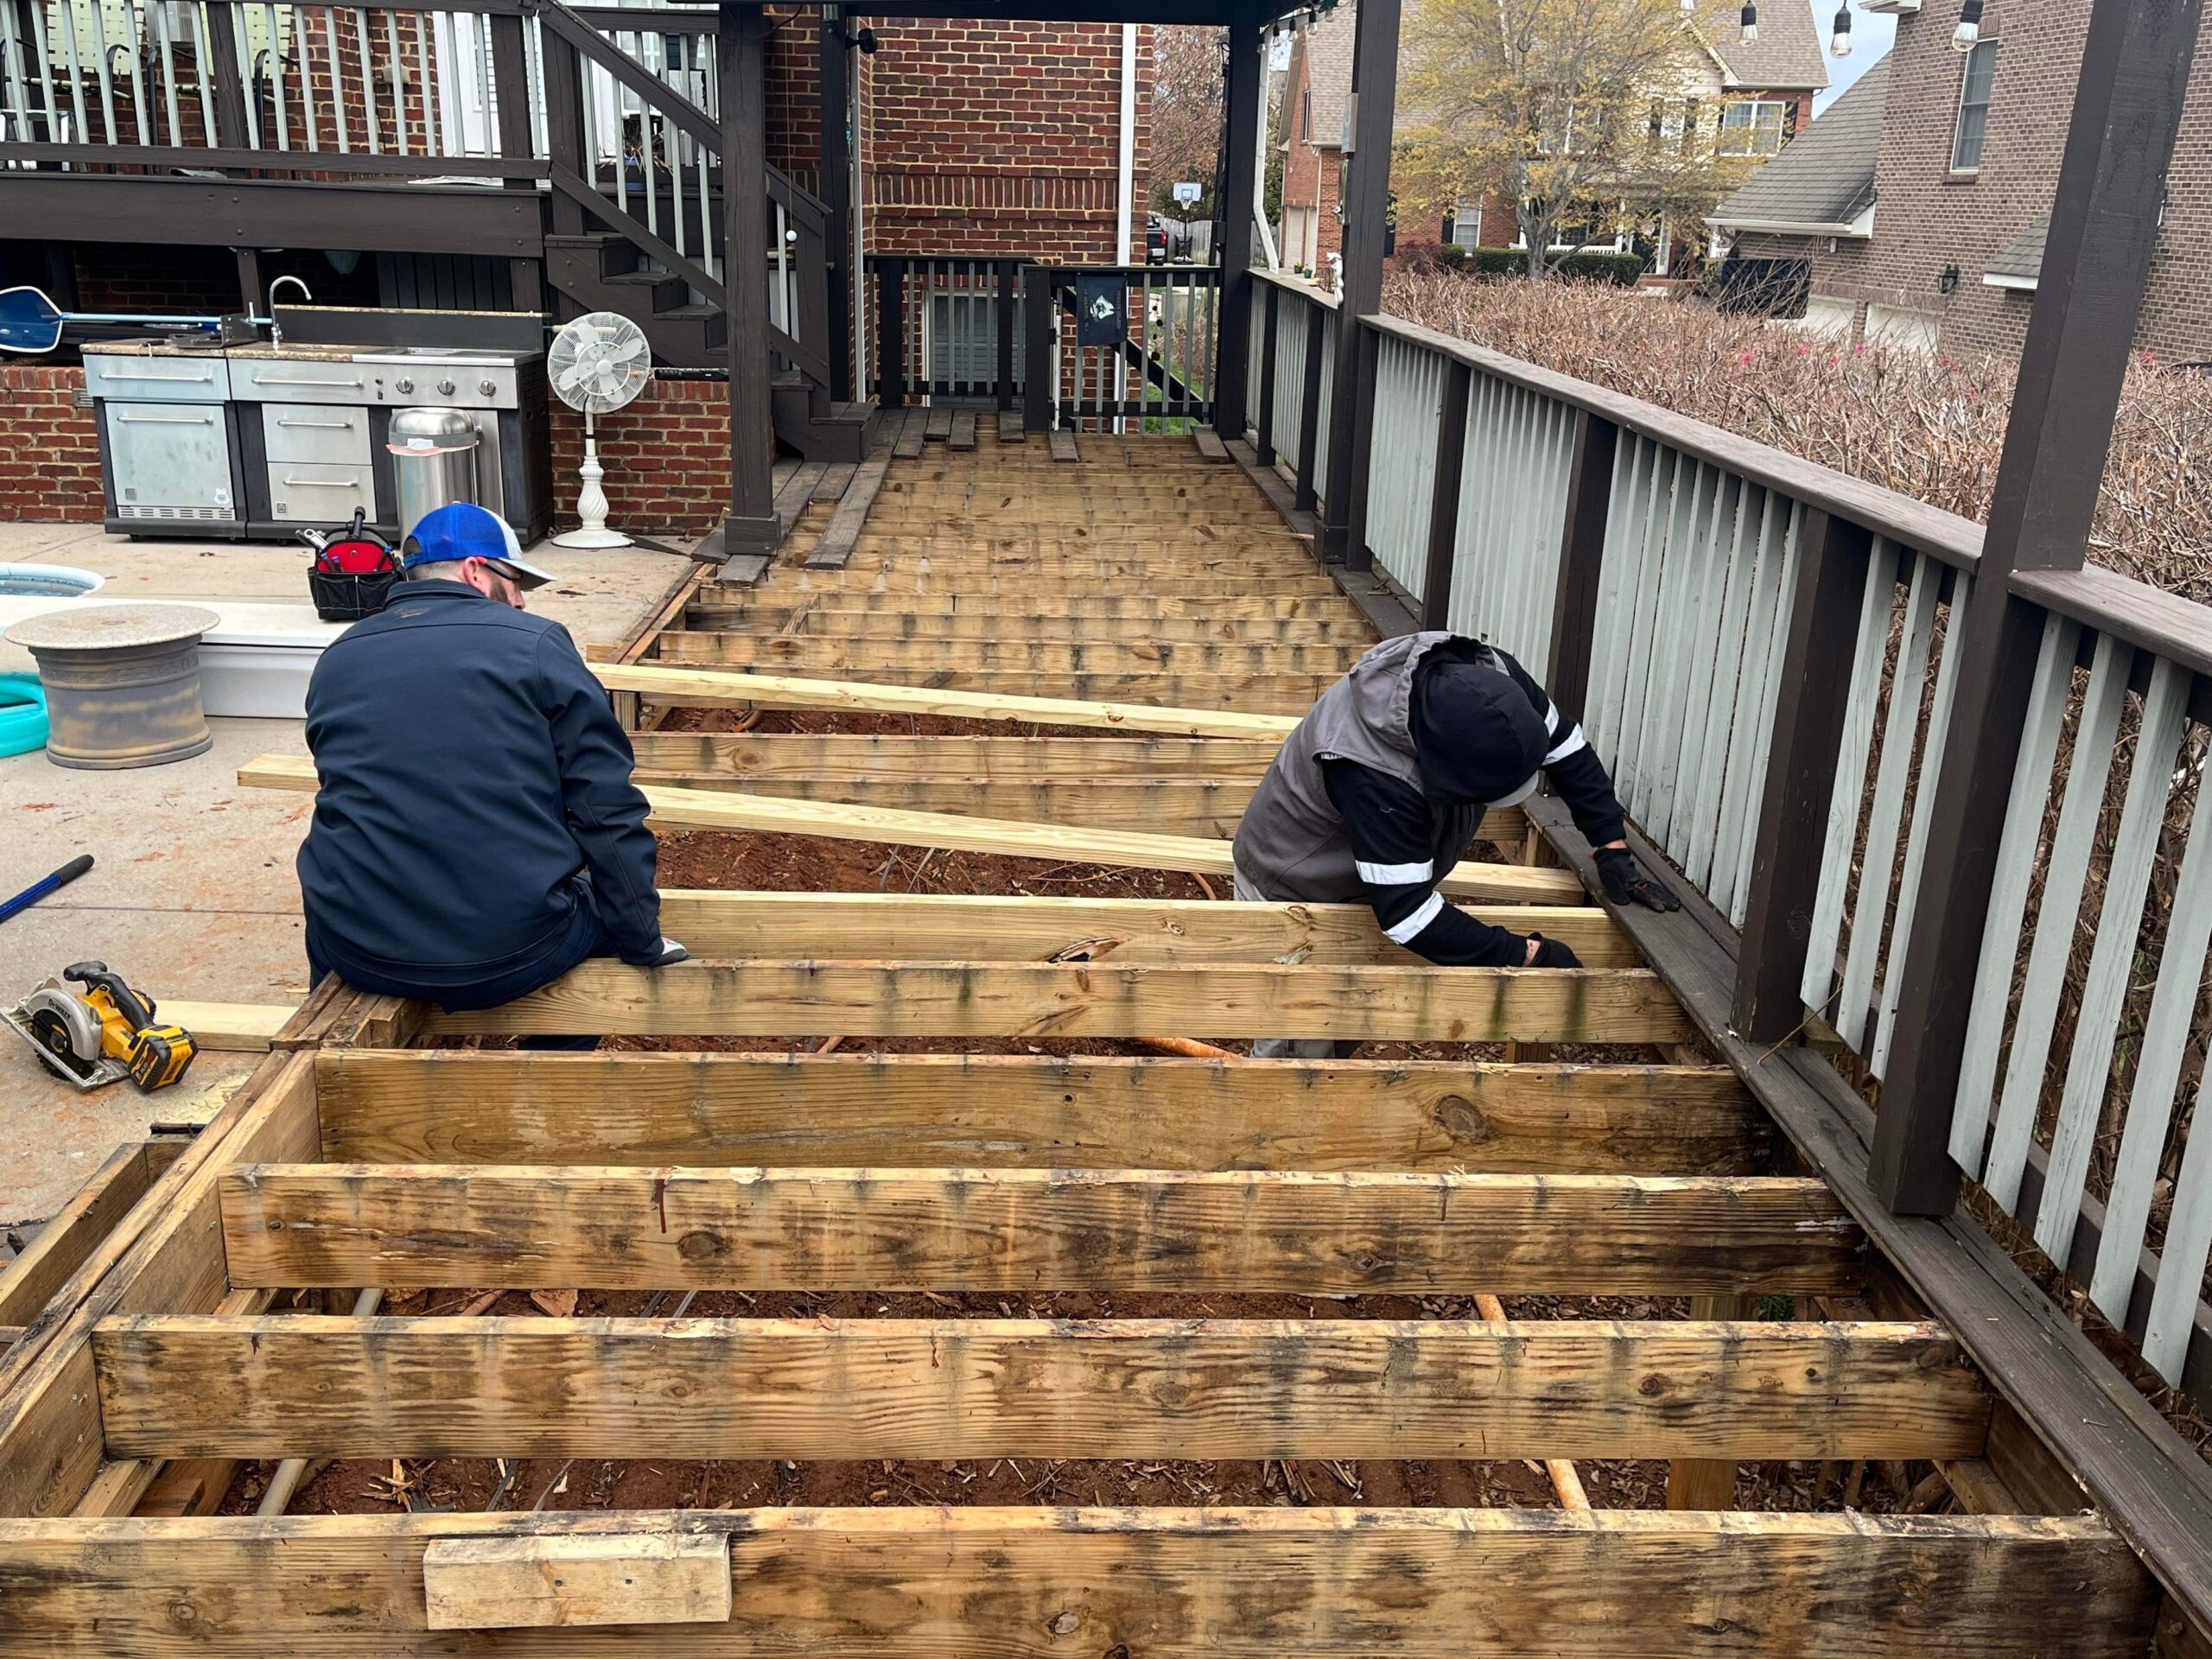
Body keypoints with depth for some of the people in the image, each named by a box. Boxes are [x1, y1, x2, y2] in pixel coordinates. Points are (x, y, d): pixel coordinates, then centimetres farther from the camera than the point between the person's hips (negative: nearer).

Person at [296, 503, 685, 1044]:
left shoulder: (336, 660, 10)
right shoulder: (537, 644, -4)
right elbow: (609, 812, -8)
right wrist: (644, 943, 1)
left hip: (362, 956, 4)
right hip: (507, 957, -3)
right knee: (603, 903, 29)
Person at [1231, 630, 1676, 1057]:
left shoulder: (1492, 679, -25)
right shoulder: (1374, 778, -45)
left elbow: (1566, 746, -7)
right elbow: (1406, 915, -40)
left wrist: (1613, 849, -10)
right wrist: (1530, 956, -34)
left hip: (1357, 890, 7)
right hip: (1290, 892, -7)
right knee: (1301, 1049, -6)